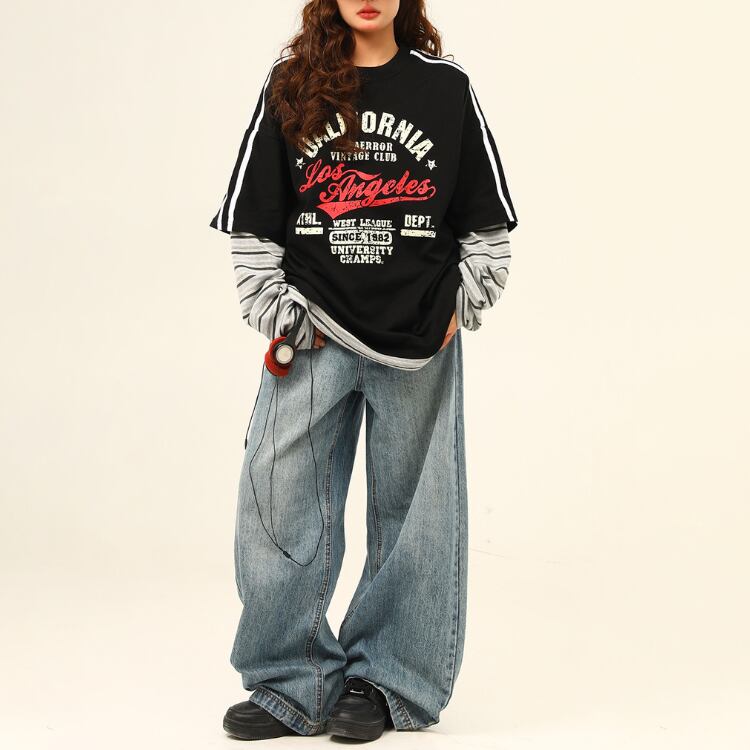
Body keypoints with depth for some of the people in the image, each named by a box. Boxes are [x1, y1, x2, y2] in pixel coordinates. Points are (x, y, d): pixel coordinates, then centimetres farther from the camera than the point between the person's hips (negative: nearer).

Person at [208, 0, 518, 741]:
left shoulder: (447, 88, 3)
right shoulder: (290, 84, 4)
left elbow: (486, 223, 9)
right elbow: (249, 221, 5)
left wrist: (460, 308, 3)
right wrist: (278, 314, 1)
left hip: (419, 343, 0)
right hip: (314, 336, 1)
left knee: (409, 510, 6)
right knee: (280, 503, -2)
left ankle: (386, 680, 19)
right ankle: (291, 682, 12)